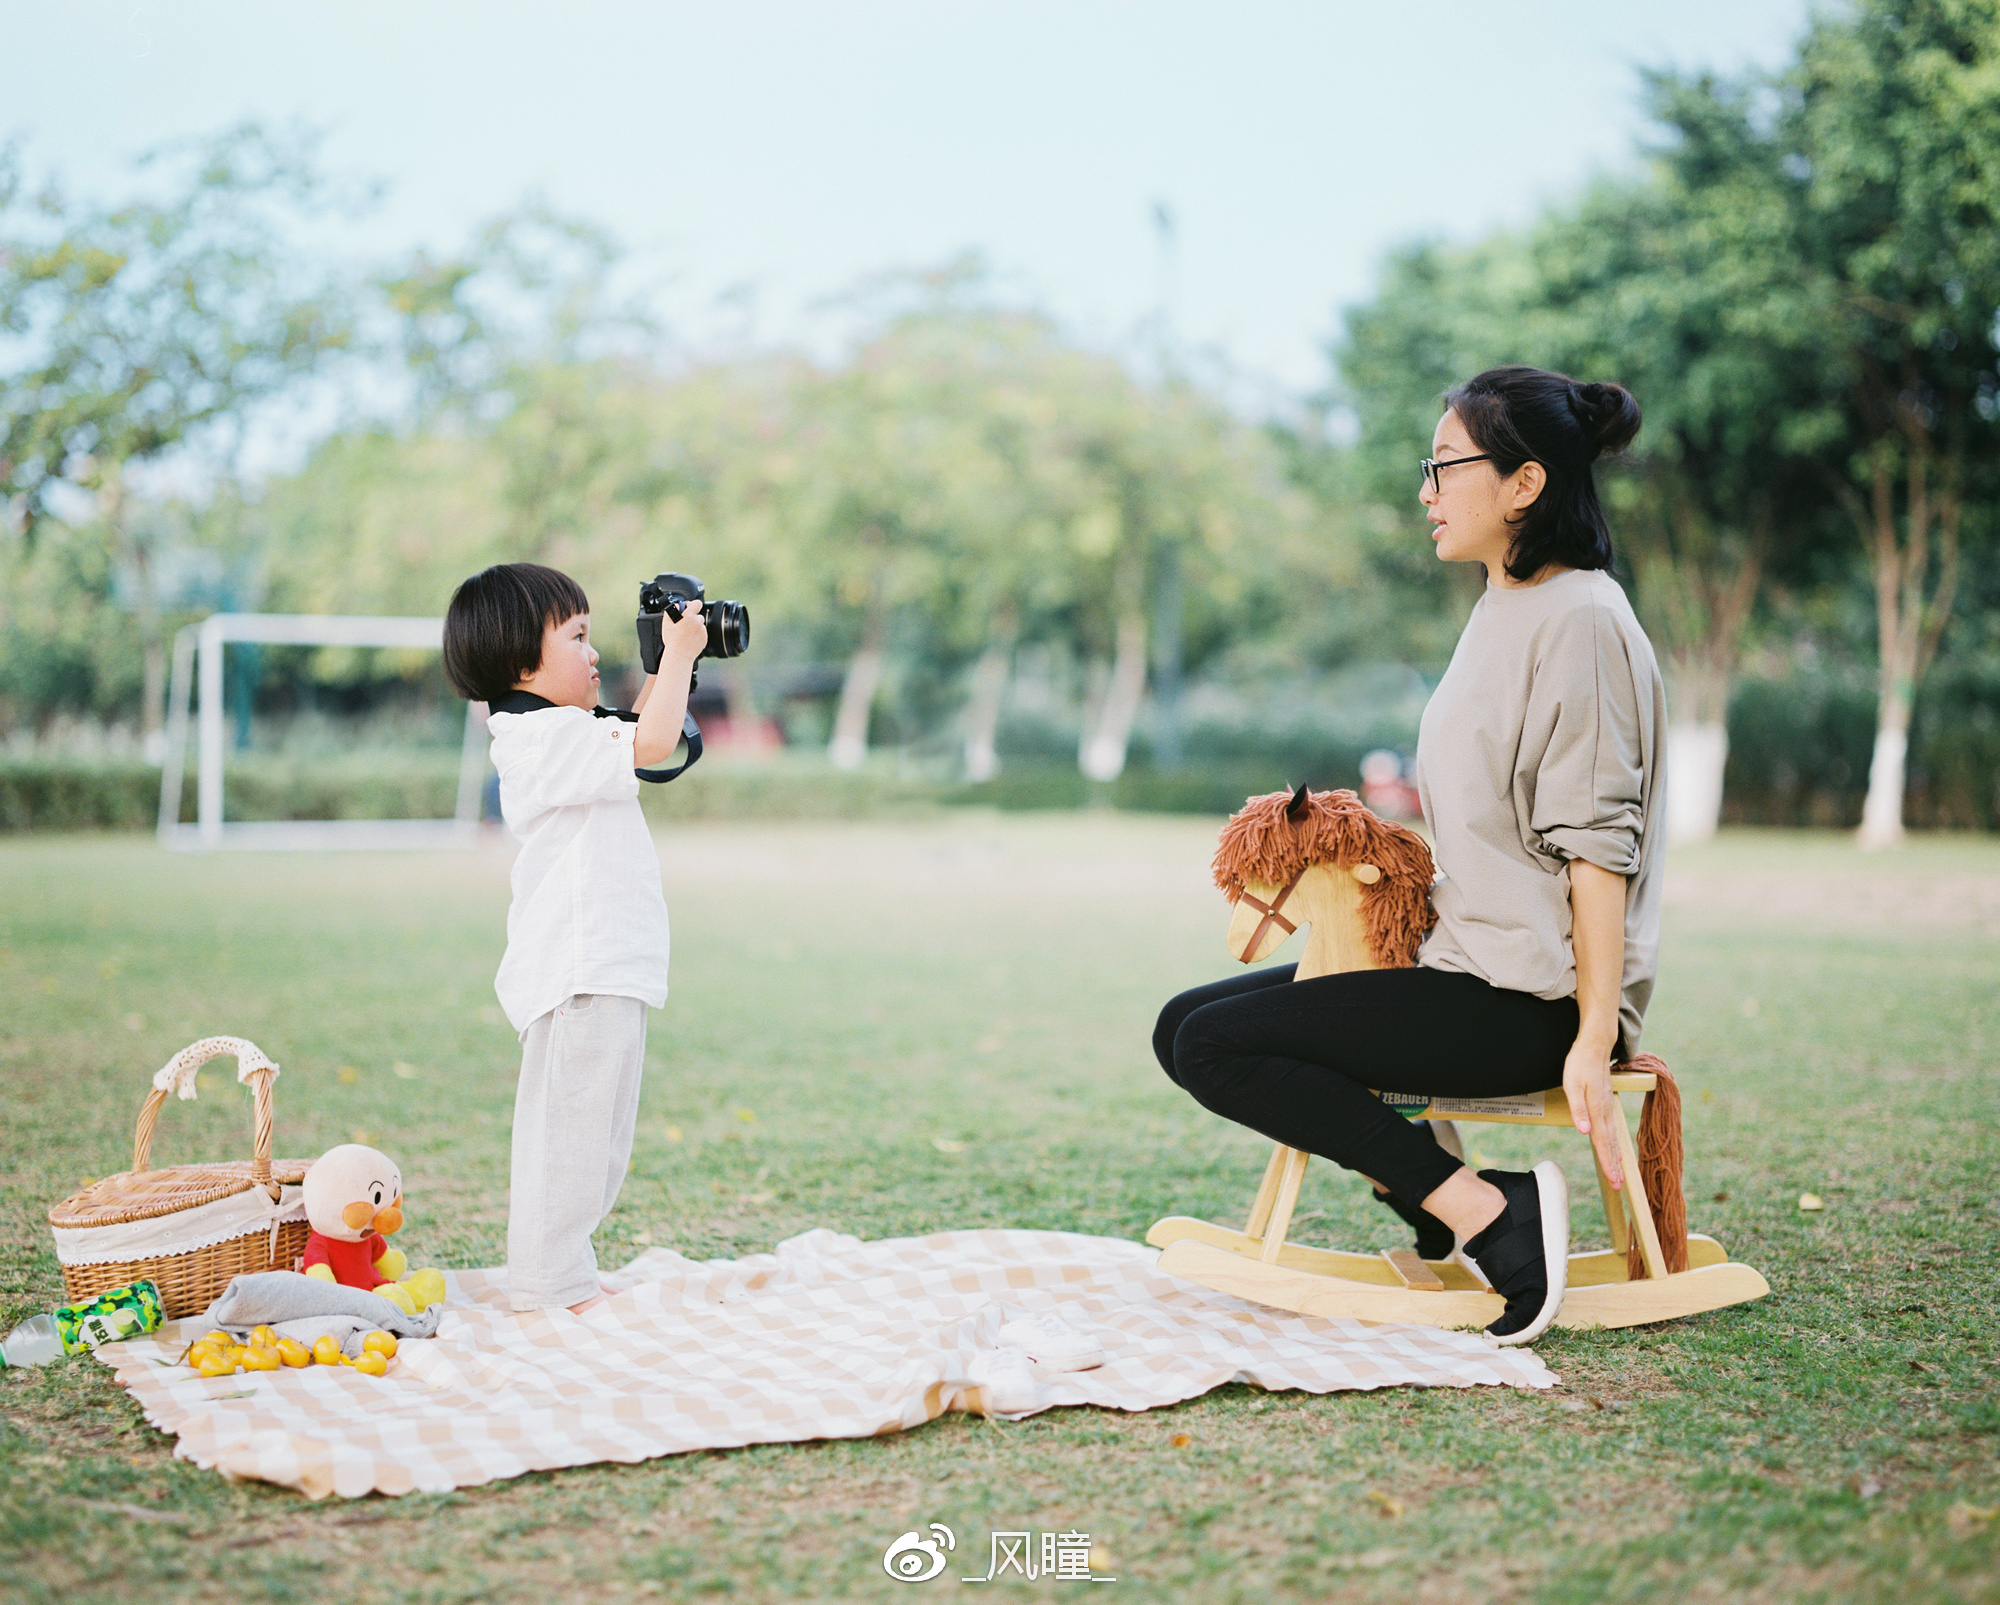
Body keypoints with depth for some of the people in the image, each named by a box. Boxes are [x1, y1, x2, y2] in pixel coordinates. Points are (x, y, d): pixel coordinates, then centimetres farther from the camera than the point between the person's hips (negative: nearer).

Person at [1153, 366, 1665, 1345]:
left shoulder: (1580, 619, -13)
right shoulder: (1500, 612, 17)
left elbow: (1597, 846, -18)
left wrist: (1593, 1038, -21)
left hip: (1526, 1002, -10)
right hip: (1464, 964, 10)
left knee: (1218, 1046, -18)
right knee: (1186, 1024, 5)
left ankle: (1487, 1210, -14)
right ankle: (1457, 1201, -1)